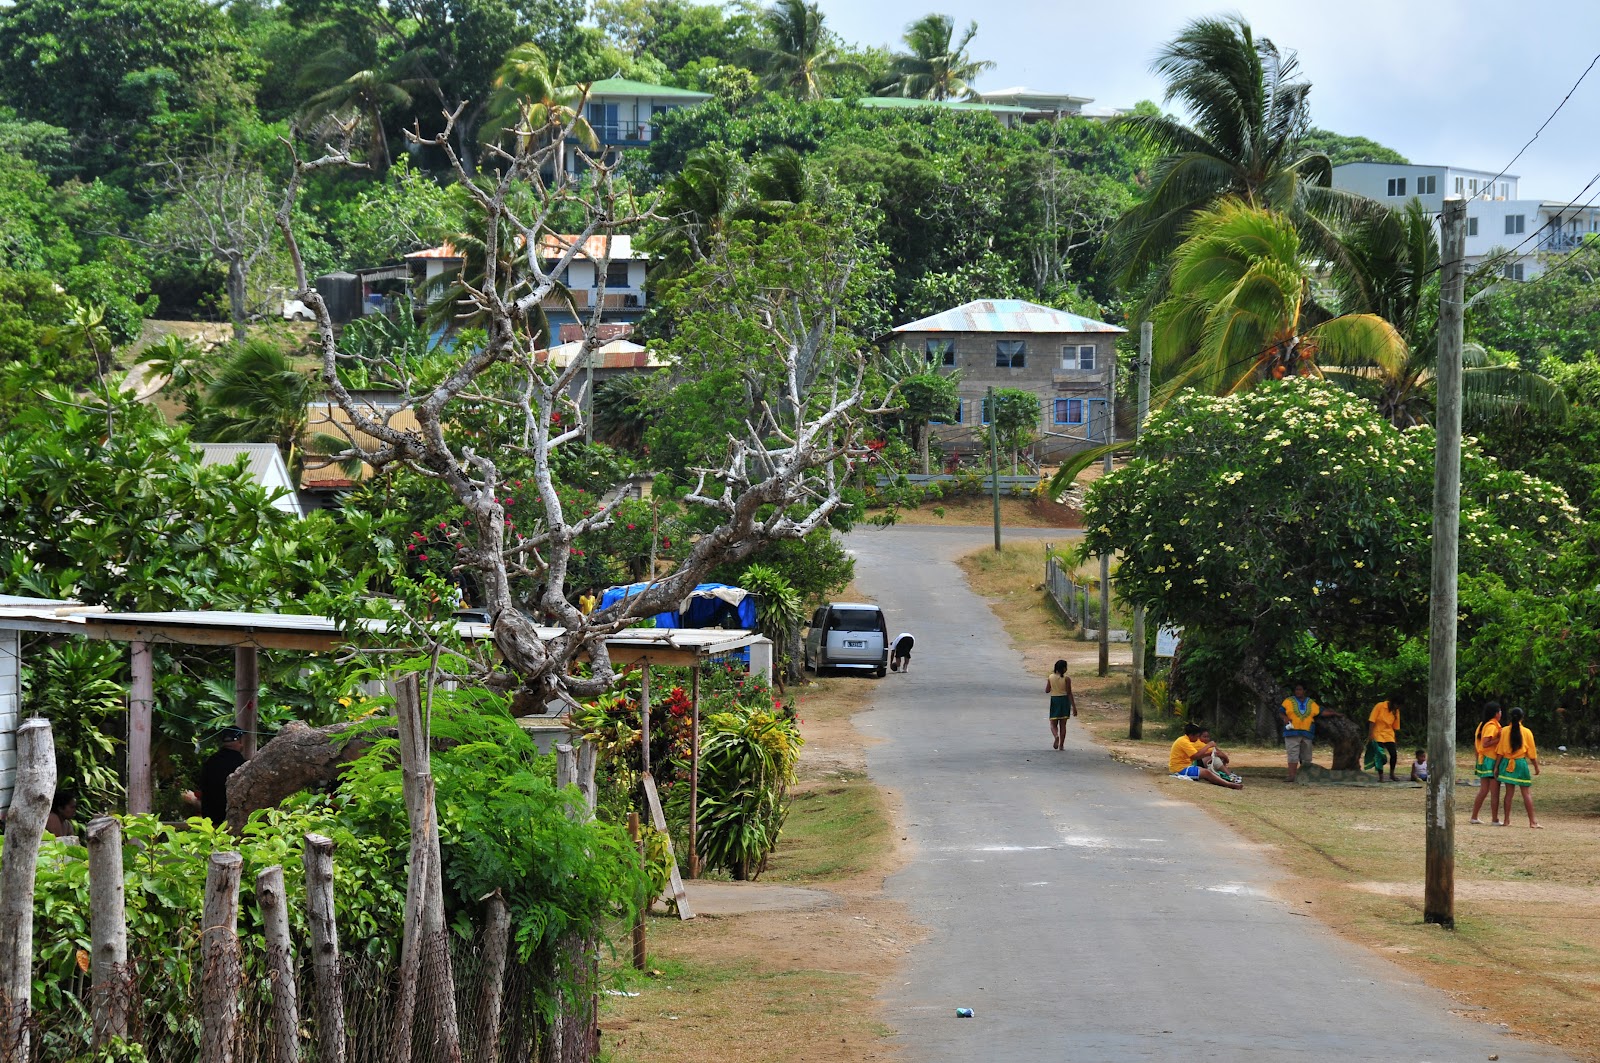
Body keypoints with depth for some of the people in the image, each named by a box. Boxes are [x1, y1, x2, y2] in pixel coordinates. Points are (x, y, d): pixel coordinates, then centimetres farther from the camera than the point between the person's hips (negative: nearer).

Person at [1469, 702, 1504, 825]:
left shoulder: (1482, 724, 12)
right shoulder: (1492, 726, -15)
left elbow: (1475, 745, 15)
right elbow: (1485, 744, -24)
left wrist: (1478, 759, 21)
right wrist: (1499, 739, -21)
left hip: (1483, 760, 9)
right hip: (1492, 761, -9)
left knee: (1483, 791, 13)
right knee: (1495, 792, -3)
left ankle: (1474, 817, 13)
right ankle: (1495, 819, 0)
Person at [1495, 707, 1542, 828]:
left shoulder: (1504, 731, -1)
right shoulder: (1526, 732, -5)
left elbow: (1500, 751, 0)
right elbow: (1532, 752, 0)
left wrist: (1497, 766, 6)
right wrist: (1536, 766, 10)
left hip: (1507, 763, 2)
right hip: (1521, 763, -2)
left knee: (1509, 792, 8)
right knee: (1526, 793, 1)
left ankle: (1506, 820, 10)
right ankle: (1532, 821, -1)